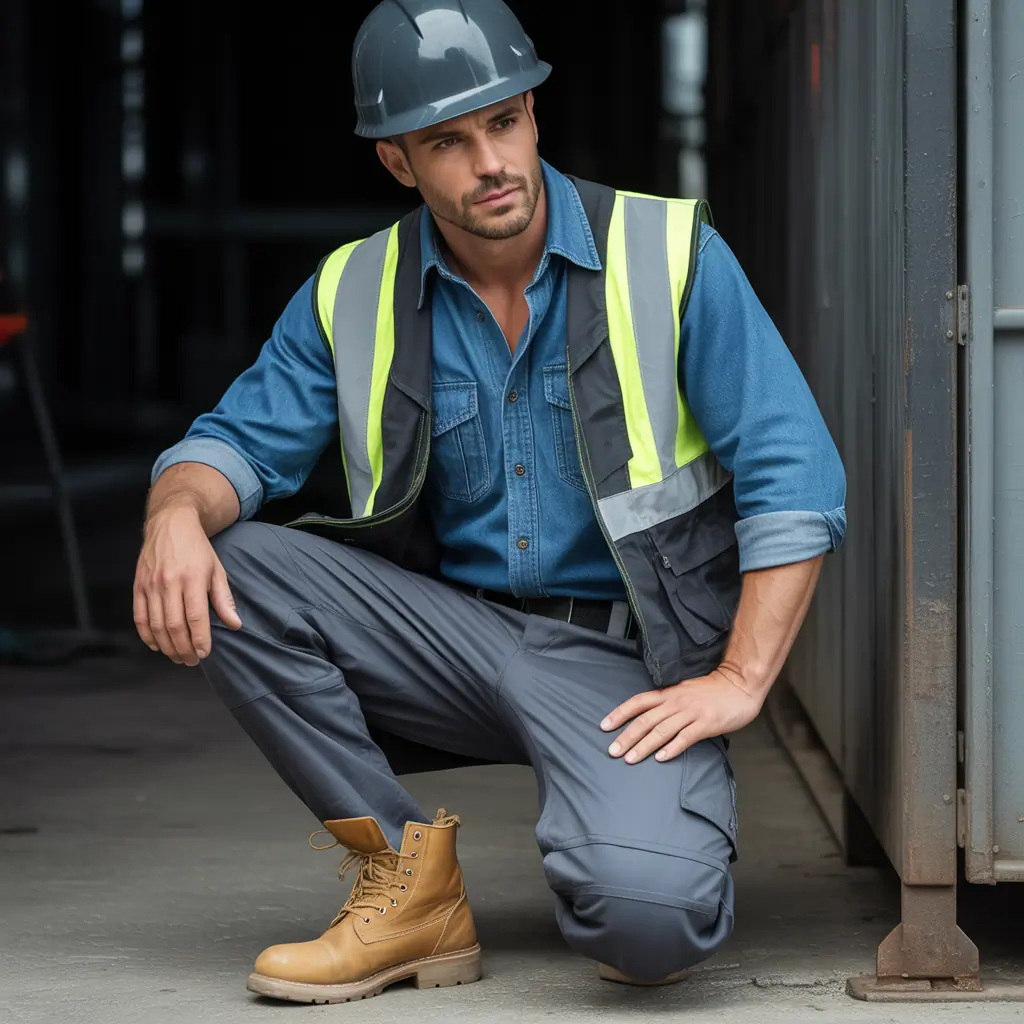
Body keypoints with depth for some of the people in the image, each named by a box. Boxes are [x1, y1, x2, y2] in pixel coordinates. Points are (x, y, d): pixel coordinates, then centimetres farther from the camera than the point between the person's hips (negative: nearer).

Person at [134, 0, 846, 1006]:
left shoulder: (669, 254, -8)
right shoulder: (354, 294, 1)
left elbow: (794, 478, -10)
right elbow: (241, 439, 3)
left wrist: (739, 681, -18)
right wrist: (179, 511, -23)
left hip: (627, 662, -4)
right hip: (458, 636, 4)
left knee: (639, 914, -33)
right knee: (227, 567, -18)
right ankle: (410, 886, -7)